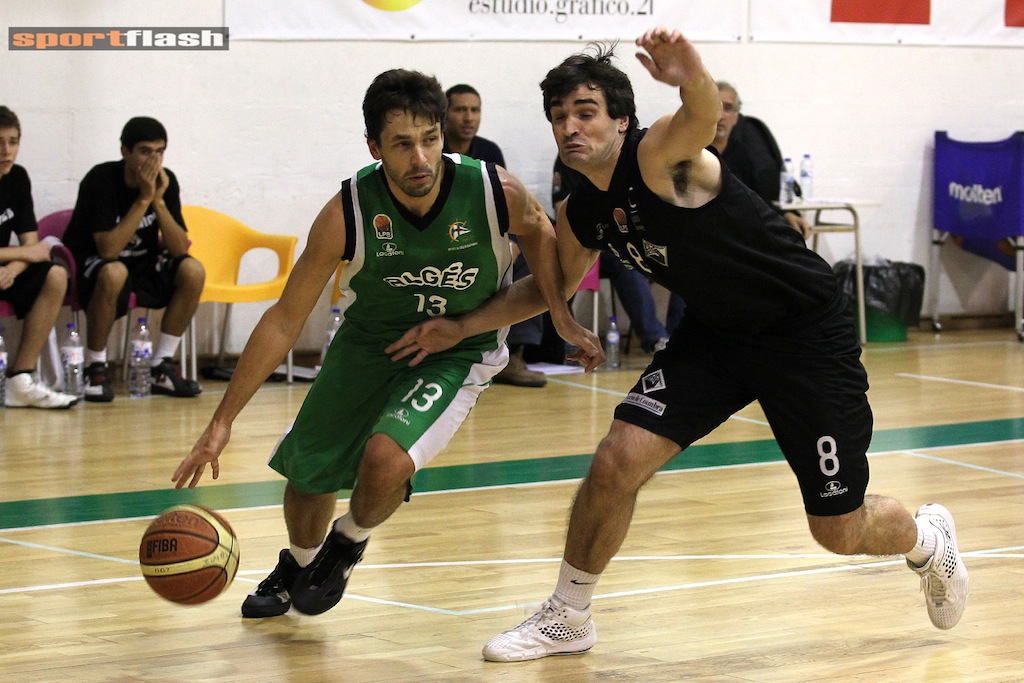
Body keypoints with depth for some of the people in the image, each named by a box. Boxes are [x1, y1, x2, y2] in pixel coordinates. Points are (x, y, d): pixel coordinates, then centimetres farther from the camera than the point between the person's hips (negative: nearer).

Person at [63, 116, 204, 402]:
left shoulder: (166, 181, -6)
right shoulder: (100, 181, -21)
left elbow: (180, 249, -12)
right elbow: (108, 250, -30)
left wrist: (159, 201, -25)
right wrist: (143, 199, -30)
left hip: (143, 265, 6)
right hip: (91, 266, -6)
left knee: (193, 270, -20)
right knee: (113, 274, -39)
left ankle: (162, 367, -10)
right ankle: (95, 368, -22)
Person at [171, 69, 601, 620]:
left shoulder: (496, 192, -27)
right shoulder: (348, 213, -26)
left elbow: (537, 231, 1)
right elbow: (285, 320, -18)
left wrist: (561, 315, -12)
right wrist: (222, 421, -18)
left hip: (456, 353, -2)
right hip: (368, 342, 2)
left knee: (386, 459, -27)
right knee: (307, 471, 13)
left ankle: (347, 546, 9)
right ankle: (297, 566, 49)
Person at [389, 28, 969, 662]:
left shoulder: (658, 155, -25)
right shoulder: (581, 216, -2)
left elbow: (703, 116, -50)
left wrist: (694, 81, -73)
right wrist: (463, 326, 11)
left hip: (808, 330, -6)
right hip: (716, 331, 6)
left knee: (840, 532, 1)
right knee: (618, 461, -12)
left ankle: (928, 537, 37)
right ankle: (567, 618, 8)